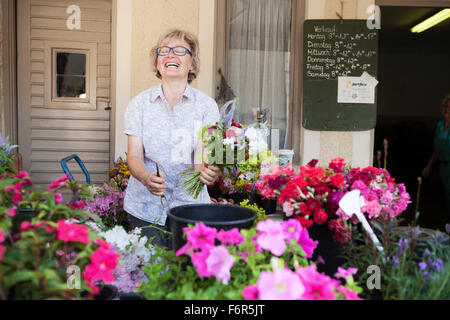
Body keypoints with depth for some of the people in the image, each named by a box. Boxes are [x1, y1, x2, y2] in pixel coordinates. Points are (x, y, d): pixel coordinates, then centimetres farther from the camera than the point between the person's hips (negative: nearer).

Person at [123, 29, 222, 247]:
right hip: (145, 206, 1)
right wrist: (147, 178, -25)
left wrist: (207, 172, -32)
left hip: (189, 204, 0)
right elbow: (134, 155, -3)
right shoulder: (139, 104, 2)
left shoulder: (206, 105, 0)